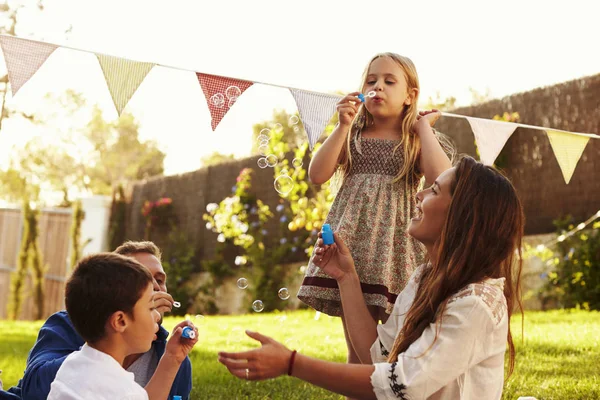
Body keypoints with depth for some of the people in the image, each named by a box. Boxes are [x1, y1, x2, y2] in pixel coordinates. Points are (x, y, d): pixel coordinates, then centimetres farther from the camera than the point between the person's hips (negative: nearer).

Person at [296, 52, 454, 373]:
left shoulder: (416, 140, 4)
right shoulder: (352, 136, 12)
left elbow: (442, 178, -17)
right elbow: (317, 175, -2)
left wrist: (423, 127, -6)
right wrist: (343, 126, -6)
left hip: (395, 242, -2)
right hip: (353, 241, 2)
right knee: (357, 350, 9)